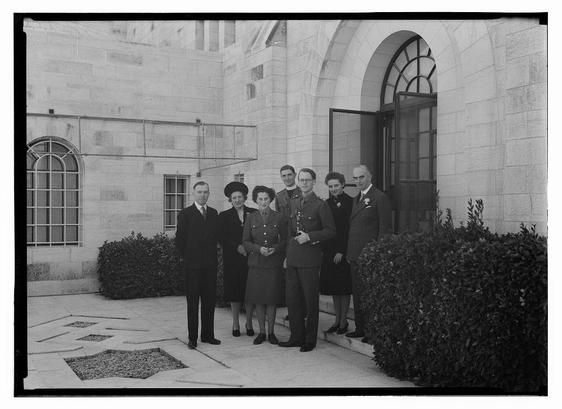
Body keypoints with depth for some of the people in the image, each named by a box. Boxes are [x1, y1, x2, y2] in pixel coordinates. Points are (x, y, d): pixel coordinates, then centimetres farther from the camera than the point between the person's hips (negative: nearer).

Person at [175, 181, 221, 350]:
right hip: (193, 265, -4)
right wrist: (186, 257, 0)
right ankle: (192, 338, 9)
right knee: (193, 302, 3)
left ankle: (208, 335, 18)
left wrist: (212, 253, 8)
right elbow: (179, 239, -1)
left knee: (210, 300, 8)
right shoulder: (185, 214, -2)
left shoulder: (214, 213, 11)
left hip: (210, 264, 4)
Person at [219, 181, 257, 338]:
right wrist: (237, 247, -14)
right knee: (234, 292, 4)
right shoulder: (224, 216, 6)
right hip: (233, 259, 0)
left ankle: (249, 323, 16)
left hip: (251, 258, 0)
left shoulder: (254, 214, 7)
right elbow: (222, 238, -2)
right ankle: (235, 323, 18)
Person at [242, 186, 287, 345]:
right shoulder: (250, 218, 3)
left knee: (271, 300, 2)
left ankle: (271, 332, 14)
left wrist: (275, 248, -14)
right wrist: (259, 249, -14)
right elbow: (246, 242, 3)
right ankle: (261, 332, 16)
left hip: (274, 264, -1)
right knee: (258, 300, 4)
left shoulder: (279, 217, 0)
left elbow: (285, 240, 5)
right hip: (256, 264, 1)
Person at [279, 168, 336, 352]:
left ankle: (310, 339, 14)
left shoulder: (320, 205, -7)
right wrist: (288, 254, 15)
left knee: (310, 300, 2)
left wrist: (309, 236, -15)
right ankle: (296, 336, 23)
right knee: (292, 298, 10)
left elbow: (331, 231, -6)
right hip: (293, 257, 6)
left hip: (310, 258, -6)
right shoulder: (293, 202, 13)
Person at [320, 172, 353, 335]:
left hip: (344, 250, -5)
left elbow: (350, 229, -11)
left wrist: (342, 251, -14)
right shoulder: (327, 203, 10)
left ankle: (343, 321, 12)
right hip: (329, 250, 6)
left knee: (344, 286, 2)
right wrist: (324, 248, 1)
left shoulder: (349, 202, -7)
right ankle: (337, 320, 20)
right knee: (333, 286, 11)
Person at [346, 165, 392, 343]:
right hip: (355, 255, 8)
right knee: (358, 293, 12)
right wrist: (349, 253, 14)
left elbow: (385, 229, -12)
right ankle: (360, 328, 22)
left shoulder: (380, 198, -8)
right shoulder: (356, 199, 18)